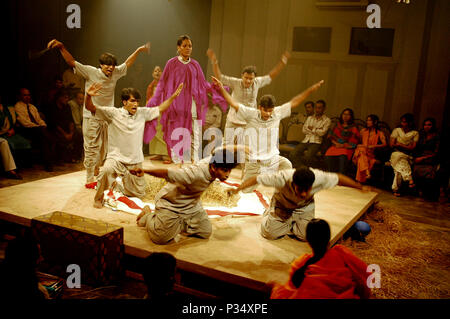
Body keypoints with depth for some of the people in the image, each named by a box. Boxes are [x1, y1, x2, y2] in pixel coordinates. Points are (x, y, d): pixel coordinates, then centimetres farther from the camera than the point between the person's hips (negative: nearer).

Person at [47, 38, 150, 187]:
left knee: (104, 149, 13)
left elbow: (127, 63, 21)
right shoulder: (91, 72, -9)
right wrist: (61, 47, -26)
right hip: (91, 117, -5)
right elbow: (72, 62, -14)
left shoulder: (115, 73, 5)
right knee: (91, 149, -4)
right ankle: (89, 180, 2)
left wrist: (139, 50, 23)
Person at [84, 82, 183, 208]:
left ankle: (122, 182, 45)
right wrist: (89, 96, -36)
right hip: (116, 157, -4)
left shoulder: (142, 113, 2)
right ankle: (99, 197, -11)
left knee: (139, 194, 11)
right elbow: (91, 108, -15)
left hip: (135, 161, 4)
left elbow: (160, 109, 13)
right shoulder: (113, 113, -9)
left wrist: (173, 97, 5)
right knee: (106, 170, -39)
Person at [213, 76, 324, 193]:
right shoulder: (251, 114, -8)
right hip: (254, 161, -2)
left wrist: (314, 87, 3)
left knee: (287, 165, -28)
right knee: (246, 191, 1)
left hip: (273, 159, 2)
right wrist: (221, 88, -19)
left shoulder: (277, 113, -1)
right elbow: (233, 103, -10)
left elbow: (294, 101, 3)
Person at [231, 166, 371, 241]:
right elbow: (256, 179, -34)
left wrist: (361, 187, -8)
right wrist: (237, 189, -42)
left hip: (305, 207, 2)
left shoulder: (319, 178, -38)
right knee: (270, 233, -8)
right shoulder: (282, 178, -43)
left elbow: (339, 178, -19)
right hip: (282, 204, -2)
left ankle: (290, 225, 22)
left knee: (306, 235, -12)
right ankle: (268, 214, 25)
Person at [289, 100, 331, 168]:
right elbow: (304, 130, 8)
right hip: (305, 141, 4)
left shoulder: (327, 120, 6)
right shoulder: (310, 118, 21)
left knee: (308, 156, -34)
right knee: (292, 154, -24)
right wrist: (316, 131, -1)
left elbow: (322, 132, -7)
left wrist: (312, 128, 4)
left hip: (316, 142, -4)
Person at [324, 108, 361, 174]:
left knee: (343, 157, -38)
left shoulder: (353, 128, 8)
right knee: (328, 155, -30)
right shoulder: (337, 125, 20)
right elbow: (331, 136, 15)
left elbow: (354, 141, 0)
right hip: (336, 146, 3)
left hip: (347, 147, -3)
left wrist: (343, 145, -11)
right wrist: (336, 143, -4)